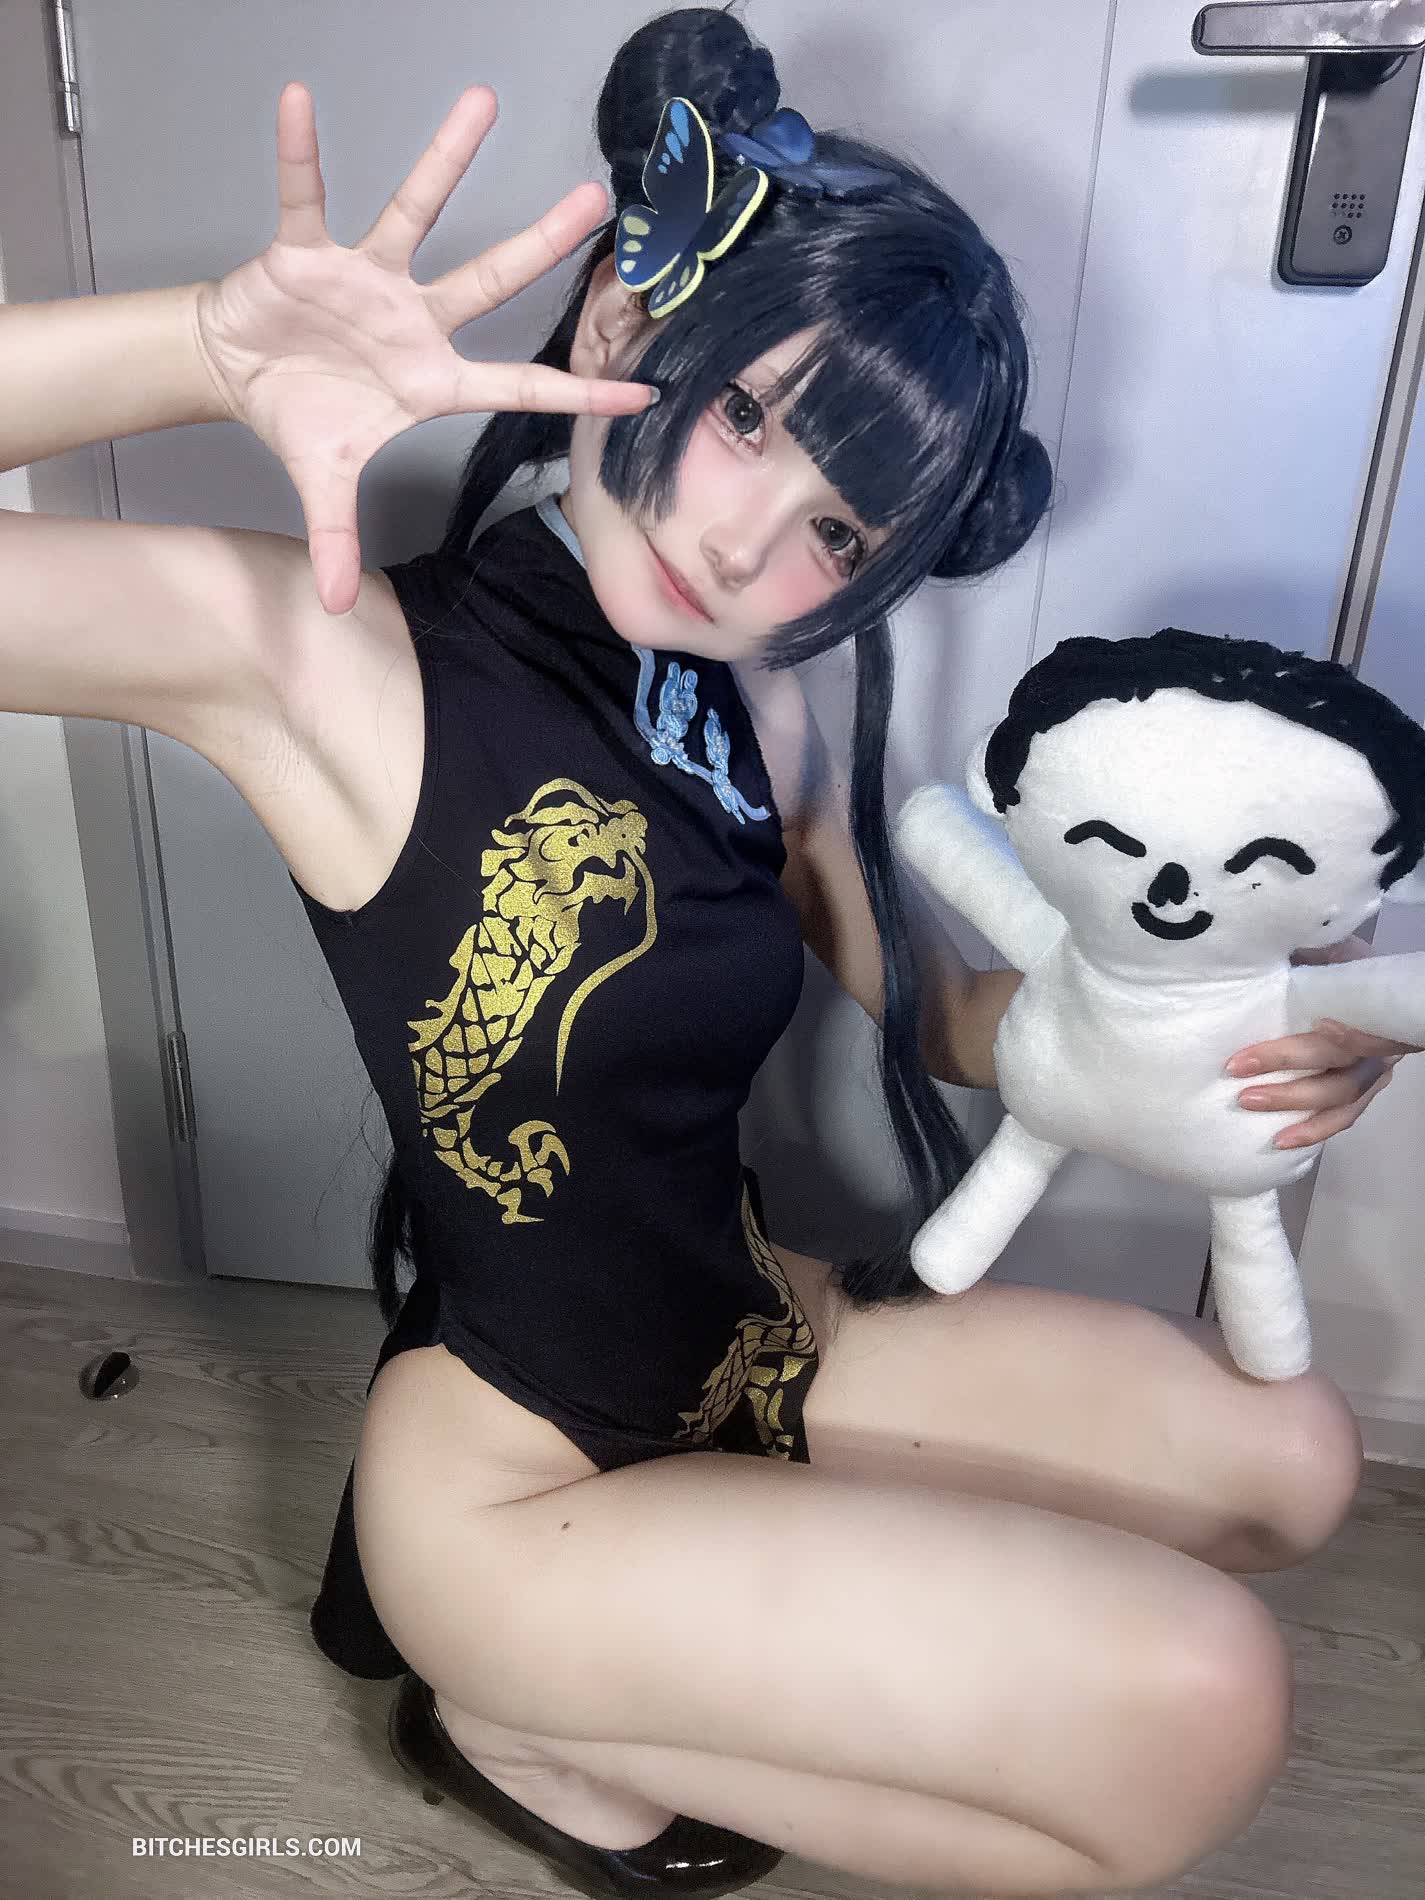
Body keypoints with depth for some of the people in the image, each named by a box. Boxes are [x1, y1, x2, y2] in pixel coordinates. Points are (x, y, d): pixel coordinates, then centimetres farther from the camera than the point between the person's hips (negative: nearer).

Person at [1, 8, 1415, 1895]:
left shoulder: (755, 708, -1)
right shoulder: (331, 654, -20)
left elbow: (937, 1005, 8)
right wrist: (213, 345, -41)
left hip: (762, 1348, 7)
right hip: (511, 1487, -7)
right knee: (1202, 1706, -15)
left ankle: (751, 1660, 13)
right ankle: (531, 1726, 3)